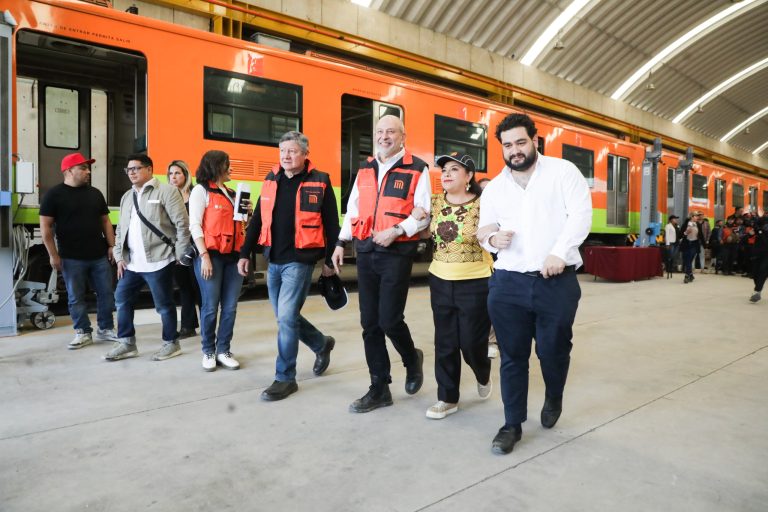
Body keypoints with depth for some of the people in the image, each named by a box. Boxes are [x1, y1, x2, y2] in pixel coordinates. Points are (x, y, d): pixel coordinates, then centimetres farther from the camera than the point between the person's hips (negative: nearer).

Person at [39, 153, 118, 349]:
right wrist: (53, 255, -9)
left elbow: (105, 221, 14)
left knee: (106, 294, 6)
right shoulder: (54, 194, -3)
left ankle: (106, 329, 20)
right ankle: (83, 333, 18)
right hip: (71, 258, -4)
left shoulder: (95, 193, 10)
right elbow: (45, 226, -4)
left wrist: (111, 245, 5)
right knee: (76, 297, 5)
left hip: (99, 255, 4)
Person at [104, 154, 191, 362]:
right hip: (132, 264, 8)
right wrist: (120, 257, 12)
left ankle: (171, 343, 17)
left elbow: (182, 224, -10)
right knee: (122, 299, 13)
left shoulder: (166, 191, -6)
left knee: (164, 304, 1)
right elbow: (121, 229, 20)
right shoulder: (127, 197, 17)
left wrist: (180, 254, -11)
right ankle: (126, 343, 26)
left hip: (158, 262, -8)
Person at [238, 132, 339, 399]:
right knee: (285, 317, 14)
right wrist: (245, 253, 9)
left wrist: (329, 260, -3)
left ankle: (285, 378, 10)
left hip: (299, 261, -6)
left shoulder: (319, 181, -6)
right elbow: (257, 220, 13)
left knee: (286, 317, -7)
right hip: (274, 261, 6)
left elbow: (332, 224, -3)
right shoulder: (271, 180, 10)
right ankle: (322, 344, 38)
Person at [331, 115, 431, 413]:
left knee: (389, 320, -8)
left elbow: (424, 214, -6)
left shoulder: (417, 169, -1)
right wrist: (341, 243, 11)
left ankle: (412, 359, 27)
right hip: (366, 252, 5)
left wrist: (395, 230, -19)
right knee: (370, 323, 6)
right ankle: (379, 389, 18)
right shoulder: (365, 169, 15)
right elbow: (352, 209, 17)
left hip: (397, 253, -5)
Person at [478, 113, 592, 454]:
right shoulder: (493, 188, 14)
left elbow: (581, 214, -7)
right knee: (512, 356, 5)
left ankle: (554, 400, 41)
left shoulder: (563, 171, 3)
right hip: (508, 283, 3)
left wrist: (559, 252, -21)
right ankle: (512, 424, 19)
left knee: (553, 350, 9)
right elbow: (485, 230, 19)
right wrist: (491, 240, -6)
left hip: (557, 282, -2)